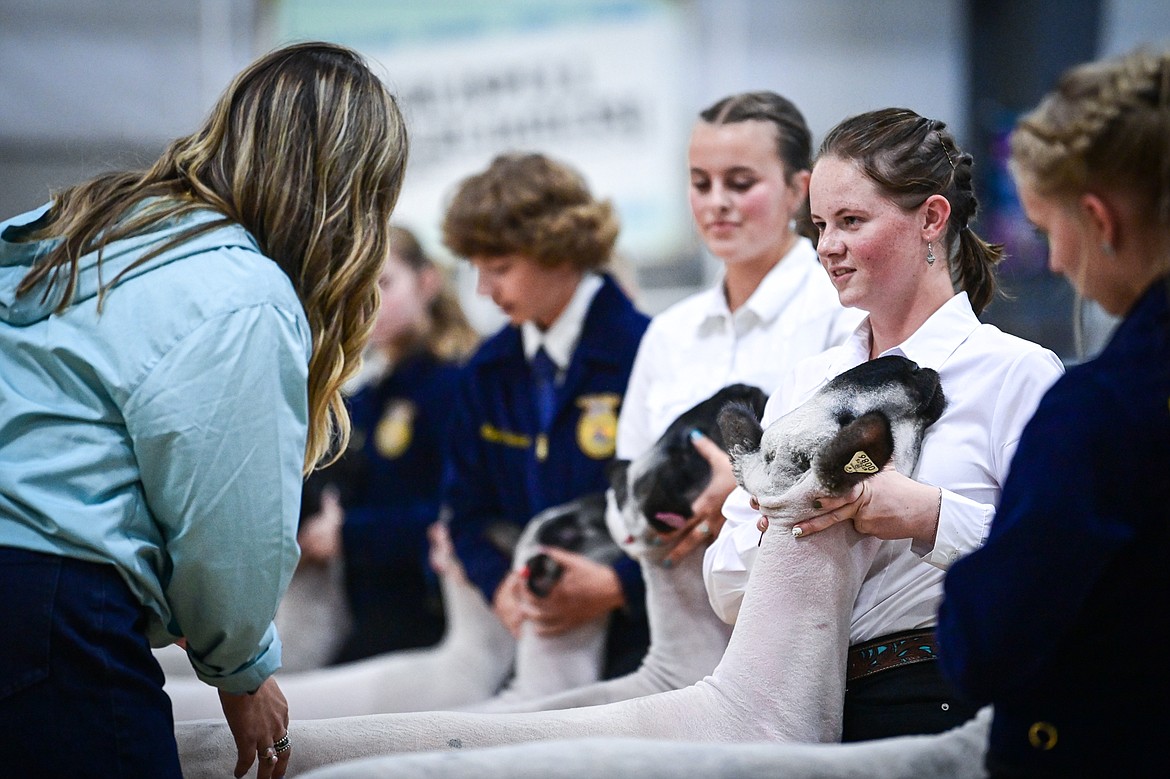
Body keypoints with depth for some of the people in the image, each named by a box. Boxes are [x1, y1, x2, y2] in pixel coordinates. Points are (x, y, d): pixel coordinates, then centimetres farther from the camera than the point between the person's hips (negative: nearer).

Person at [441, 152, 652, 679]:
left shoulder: (644, 352, -10)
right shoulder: (489, 370, 12)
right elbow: (468, 505, 15)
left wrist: (616, 586, -22)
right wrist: (499, 584, -5)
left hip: (634, 631, -5)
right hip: (536, 635, 5)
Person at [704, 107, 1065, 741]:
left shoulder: (1018, 372, -3)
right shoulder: (805, 385, 15)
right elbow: (727, 594, 11)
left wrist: (929, 516, -22)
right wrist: (770, 527, -9)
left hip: (954, 710, -6)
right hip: (809, 710, 6)